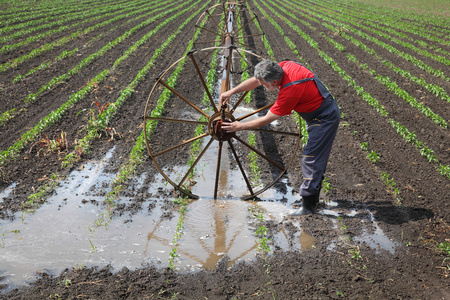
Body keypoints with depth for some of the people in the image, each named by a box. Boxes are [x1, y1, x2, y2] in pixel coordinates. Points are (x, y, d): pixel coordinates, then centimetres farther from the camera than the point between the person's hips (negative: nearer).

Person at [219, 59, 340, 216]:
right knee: (318, 158, 18)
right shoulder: (285, 66, -9)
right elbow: (256, 80, 4)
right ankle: (313, 197, 30)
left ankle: (308, 205, -4)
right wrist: (231, 91, 1)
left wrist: (240, 126, -13)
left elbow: (266, 120, -22)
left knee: (311, 159, -9)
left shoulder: (289, 91, -32)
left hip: (324, 119, -10)